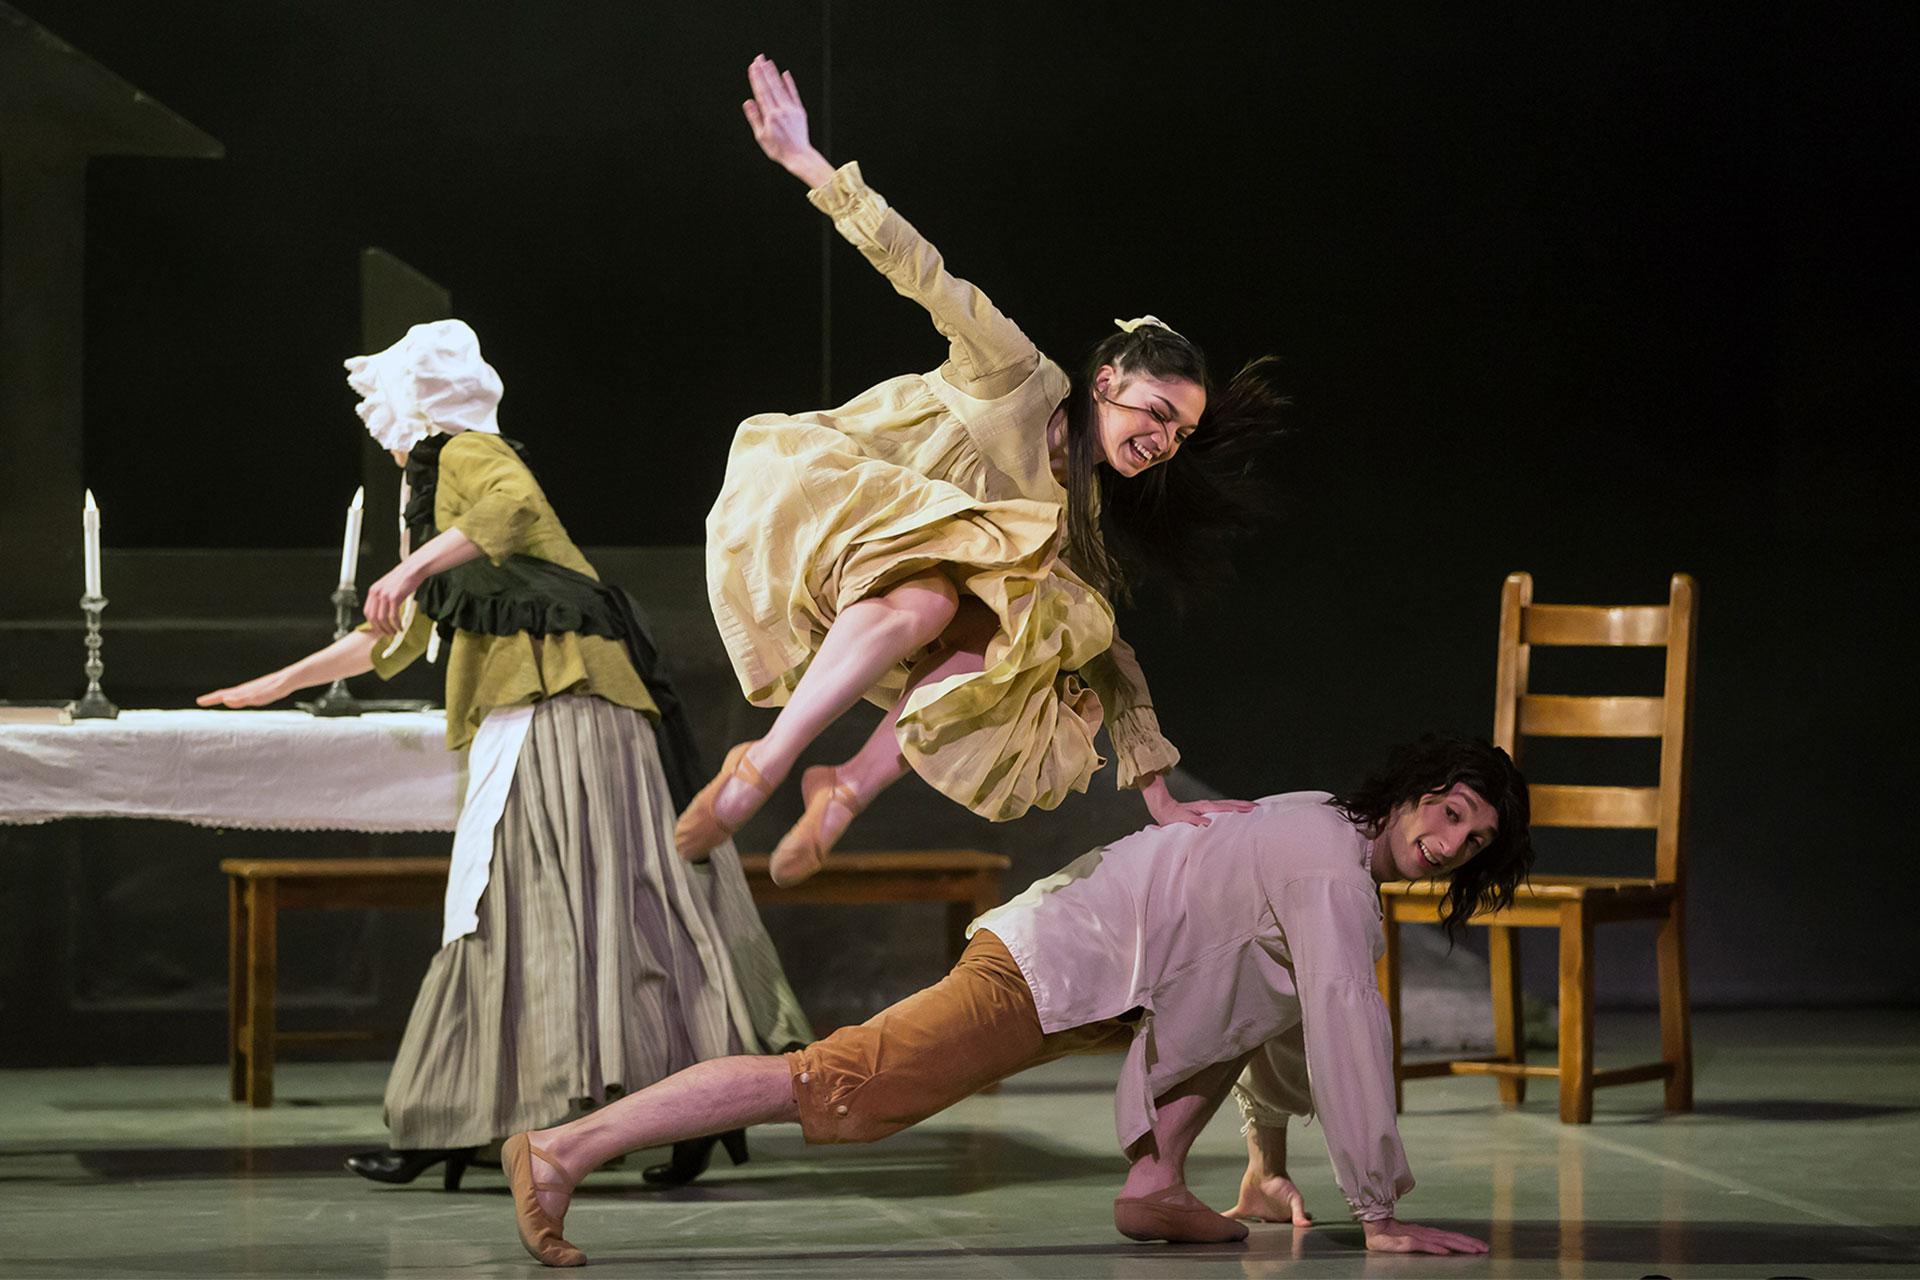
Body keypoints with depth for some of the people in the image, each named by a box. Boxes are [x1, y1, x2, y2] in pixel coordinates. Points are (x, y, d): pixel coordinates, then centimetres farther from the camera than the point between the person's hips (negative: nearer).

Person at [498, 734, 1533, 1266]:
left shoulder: (1321, 827, 17)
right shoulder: (1333, 873, -14)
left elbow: (1271, 1007, 30)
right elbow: (1347, 1039, -20)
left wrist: (1267, 1161, 33)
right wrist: (1378, 1214, -15)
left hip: (1098, 987, 10)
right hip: (1046, 974, -10)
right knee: (833, 1088, -14)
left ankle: (1155, 1181, 8)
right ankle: (560, 1151, -15)